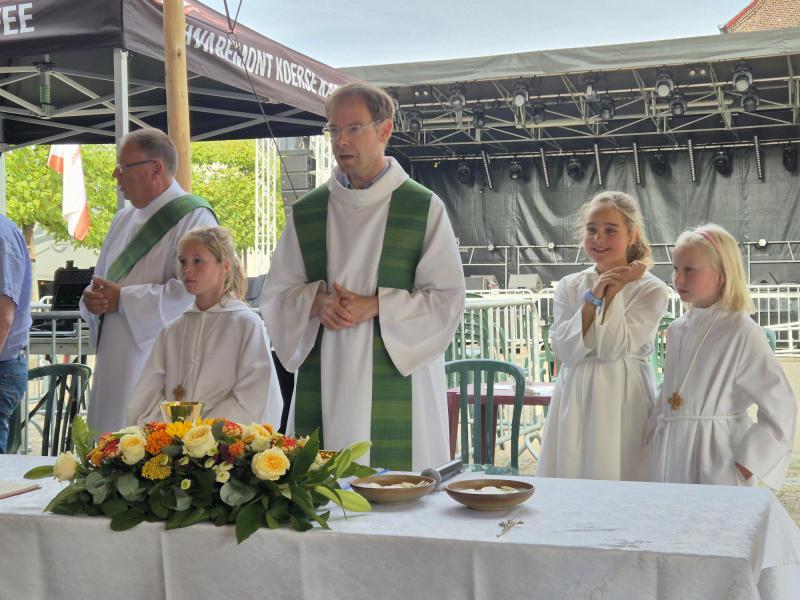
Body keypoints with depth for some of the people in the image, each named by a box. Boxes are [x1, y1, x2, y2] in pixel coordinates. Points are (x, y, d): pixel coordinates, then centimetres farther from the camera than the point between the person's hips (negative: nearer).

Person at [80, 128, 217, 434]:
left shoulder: (193, 218, -9)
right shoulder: (124, 220, 17)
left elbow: (194, 292, -21)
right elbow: (101, 280, 24)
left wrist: (123, 298, -15)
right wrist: (92, 298, -1)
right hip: (115, 366, 8)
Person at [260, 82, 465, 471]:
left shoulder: (424, 208, 1)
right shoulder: (306, 213, 11)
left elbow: (448, 297, -2)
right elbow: (275, 295, 12)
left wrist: (375, 306, -14)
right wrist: (316, 301, -10)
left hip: (398, 380, -2)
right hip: (323, 385, 3)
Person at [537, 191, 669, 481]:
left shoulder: (651, 290, -4)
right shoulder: (570, 286, 7)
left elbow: (613, 348, -14)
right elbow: (565, 351, -6)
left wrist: (614, 291, -11)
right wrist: (593, 298, -11)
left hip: (623, 401, -3)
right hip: (575, 399, 3)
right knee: (570, 483, 5)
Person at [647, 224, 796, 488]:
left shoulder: (742, 332, -11)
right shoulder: (677, 329, 8)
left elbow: (780, 407, -11)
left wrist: (748, 464, -11)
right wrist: (657, 437, 11)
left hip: (716, 458, -6)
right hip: (670, 455, 6)